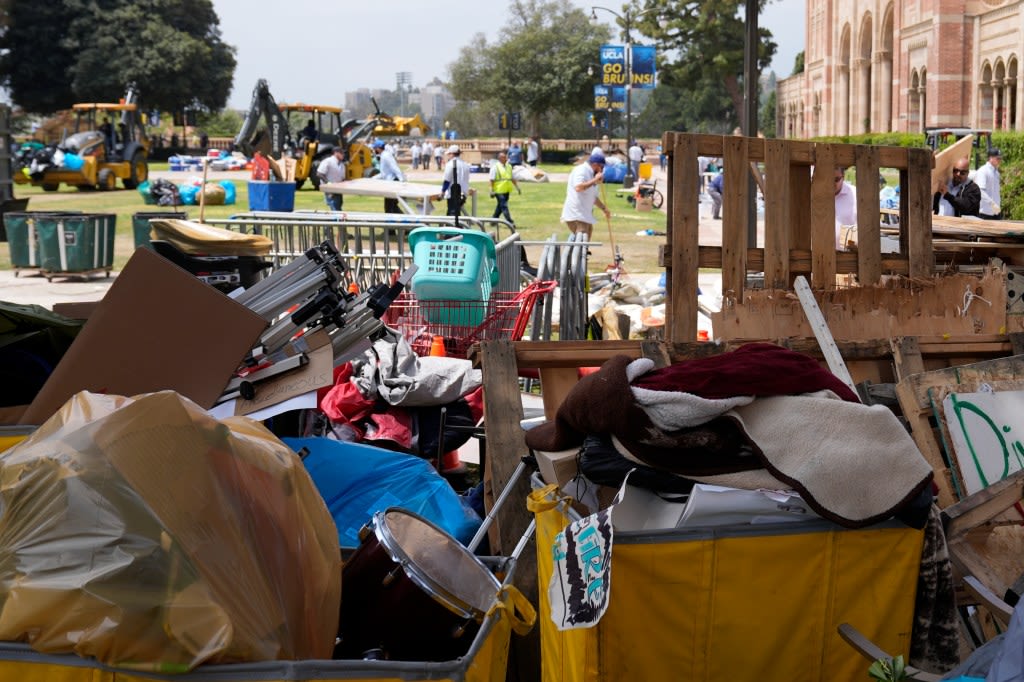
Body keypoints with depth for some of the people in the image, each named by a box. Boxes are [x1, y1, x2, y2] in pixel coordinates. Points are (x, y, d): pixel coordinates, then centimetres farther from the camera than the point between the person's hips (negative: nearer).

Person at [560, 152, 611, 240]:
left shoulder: (591, 174, 21)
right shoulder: (581, 170, -8)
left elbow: (593, 197, 30)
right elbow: (578, 187, -27)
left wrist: (604, 208, 26)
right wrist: (595, 180, -21)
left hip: (585, 215, 10)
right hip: (576, 216, -10)